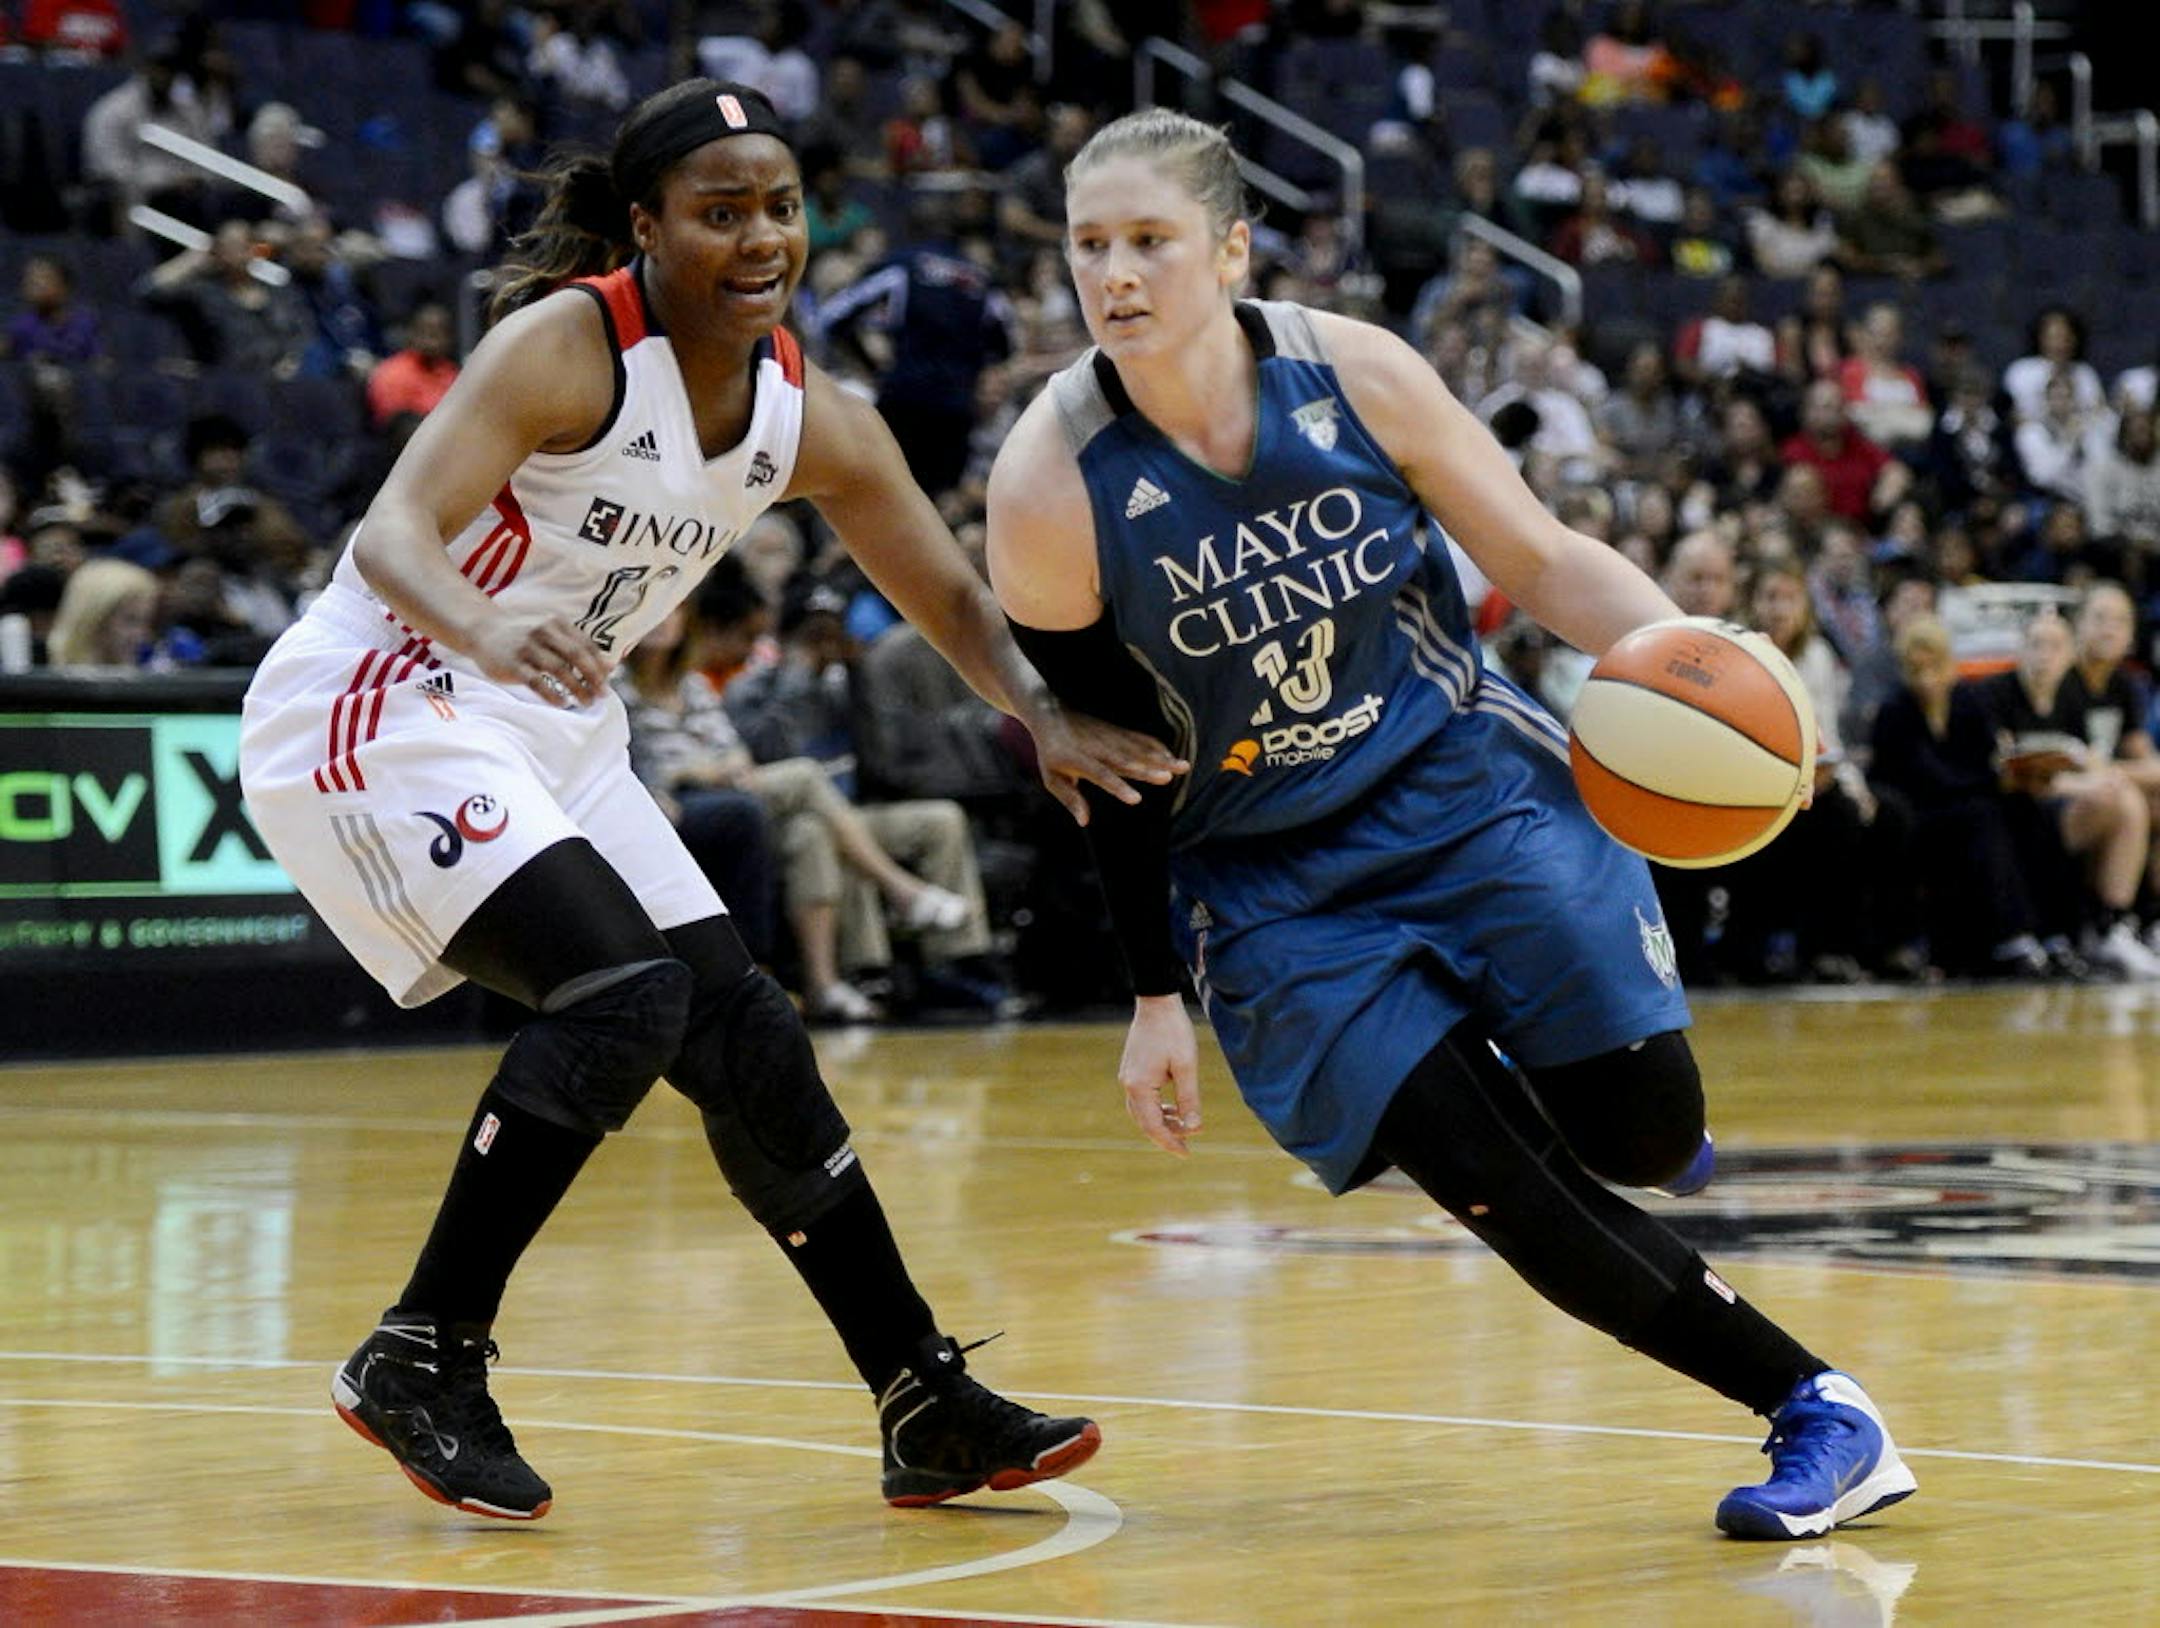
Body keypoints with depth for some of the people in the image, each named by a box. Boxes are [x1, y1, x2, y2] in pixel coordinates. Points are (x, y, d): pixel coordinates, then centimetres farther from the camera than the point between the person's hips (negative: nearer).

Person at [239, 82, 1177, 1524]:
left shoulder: (812, 419, 1)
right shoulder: (570, 343, -21)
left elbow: (952, 596, 9)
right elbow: (396, 532, -32)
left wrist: (1046, 717, -11)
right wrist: (487, 633, -53)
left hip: (552, 739, 8)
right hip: (379, 716, -8)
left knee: (747, 1041, 4)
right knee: (623, 995, -25)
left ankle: (931, 1412, 11)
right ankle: (420, 1360, -14)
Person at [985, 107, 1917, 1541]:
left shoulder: (1356, 376, -13)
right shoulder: (1050, 490, -17)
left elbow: (1540, 559, -1)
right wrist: (1158, 999, -3)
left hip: (1468, 782, 1)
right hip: (1274, 880, -1)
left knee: (1644, 1130, -11)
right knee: (1503, 1192, -13)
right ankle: (1819, 1409, 3)